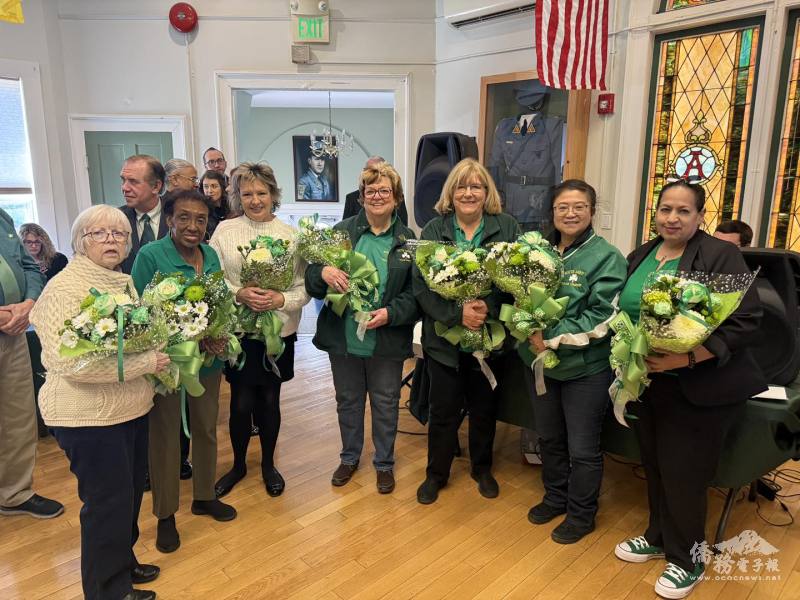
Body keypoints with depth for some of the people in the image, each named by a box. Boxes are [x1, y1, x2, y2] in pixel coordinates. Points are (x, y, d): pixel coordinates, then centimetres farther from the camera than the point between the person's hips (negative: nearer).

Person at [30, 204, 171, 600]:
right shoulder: (65, 288, -17)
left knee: (131, 492, 20)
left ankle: (122, 562, 41)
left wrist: (159, 355, 3)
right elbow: (70, 362, -27)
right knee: (108, 501, 5)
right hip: (90, 417, -8)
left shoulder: (124, 282, 9)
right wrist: (146, 363, -24)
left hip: (133, 409, 8)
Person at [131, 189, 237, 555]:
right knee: (165, 435, 9)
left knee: (206, 429, 17)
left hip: (209, 359, 5)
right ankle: (165, 515, 27)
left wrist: (220, 337, -11)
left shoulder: (211, 255, 2)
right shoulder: (150, 256, -15)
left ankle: (204, 496, 38)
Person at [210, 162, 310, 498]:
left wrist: (281, 299, -19)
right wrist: (239, 294, -19)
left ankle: (268, 464, 35)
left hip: (279, 332, 1)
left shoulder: (290, 235, -1)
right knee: (241, 403, 5)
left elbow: (305, 287, -1)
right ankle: (238, 464, 32)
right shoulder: (224, 231, -2)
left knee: (270, 401, 13)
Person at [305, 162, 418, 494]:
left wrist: (391, 312, -20)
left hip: (388, 340, -1)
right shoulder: (341, 231, -1)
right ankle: (349, 457, 41)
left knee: (385, 403, 14)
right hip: (343, 336, 1)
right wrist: (323, 272, -24)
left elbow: (416, 292, -3)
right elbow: (310, 278, -1)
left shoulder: (407, 240, -2)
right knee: (348, 401, 18)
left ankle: (384, 463, 36)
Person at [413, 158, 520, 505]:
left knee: (484, 408, 17)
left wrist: (489, 307, -22)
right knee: (443, 411, 10)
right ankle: (436, 474, 31)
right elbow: (421, 285, -8)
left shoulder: (507, 228, 0)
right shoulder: (433, 230, 0)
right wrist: (457, 313, -20)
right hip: (444, 338, 0)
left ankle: (482, 469, 40)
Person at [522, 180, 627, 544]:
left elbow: (601, 319, -18)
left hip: (586, 368, -5)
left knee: (582, 448, 9)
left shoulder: (606, 257, -12)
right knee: (549, 438, 21)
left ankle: (582, 515, 31)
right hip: (543, 363, 5)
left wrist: (552, 339, -20)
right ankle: (556, 497, 43)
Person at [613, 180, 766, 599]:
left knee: (683, 474, 4)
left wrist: (687, 358, -24)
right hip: (646, 384, 6)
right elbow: (623, 313, 16)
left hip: (699, 389, -6)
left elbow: (745, 322, -17)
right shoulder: (639, 258, 8)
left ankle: (687, 559, 26)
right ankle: (658, 537, 39)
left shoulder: (721, 257, -12)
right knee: (655, 466, 17)